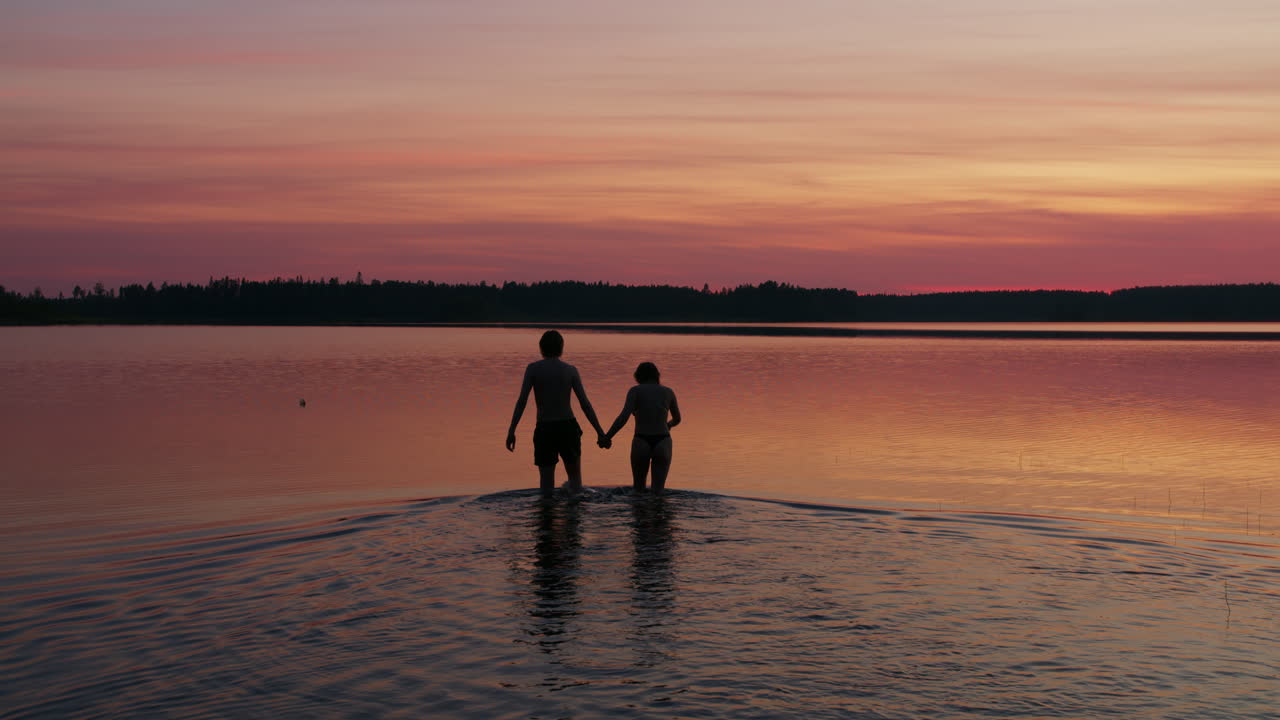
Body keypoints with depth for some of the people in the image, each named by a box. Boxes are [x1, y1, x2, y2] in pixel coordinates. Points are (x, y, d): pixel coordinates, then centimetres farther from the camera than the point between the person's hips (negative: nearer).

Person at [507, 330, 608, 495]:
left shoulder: (532, 368, 0)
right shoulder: (571, 370, 2)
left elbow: (522, 401, -9)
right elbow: (584, 403, -3)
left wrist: (511, 431, -9)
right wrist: (600, 431, 1)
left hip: (544, 430, -1)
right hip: (568, 427, 1)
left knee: (546, 479, 10)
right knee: (574, 475, 17)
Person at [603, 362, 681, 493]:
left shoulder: (635, 390, 0)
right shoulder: (668, 392, 10)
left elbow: (624, 416, -15)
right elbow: (677, 419, 25)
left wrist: (607, 437, -11)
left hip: (641, 444, -1)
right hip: (662, 445, 2)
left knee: (638, 488, 20)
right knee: (657, 492, 5)